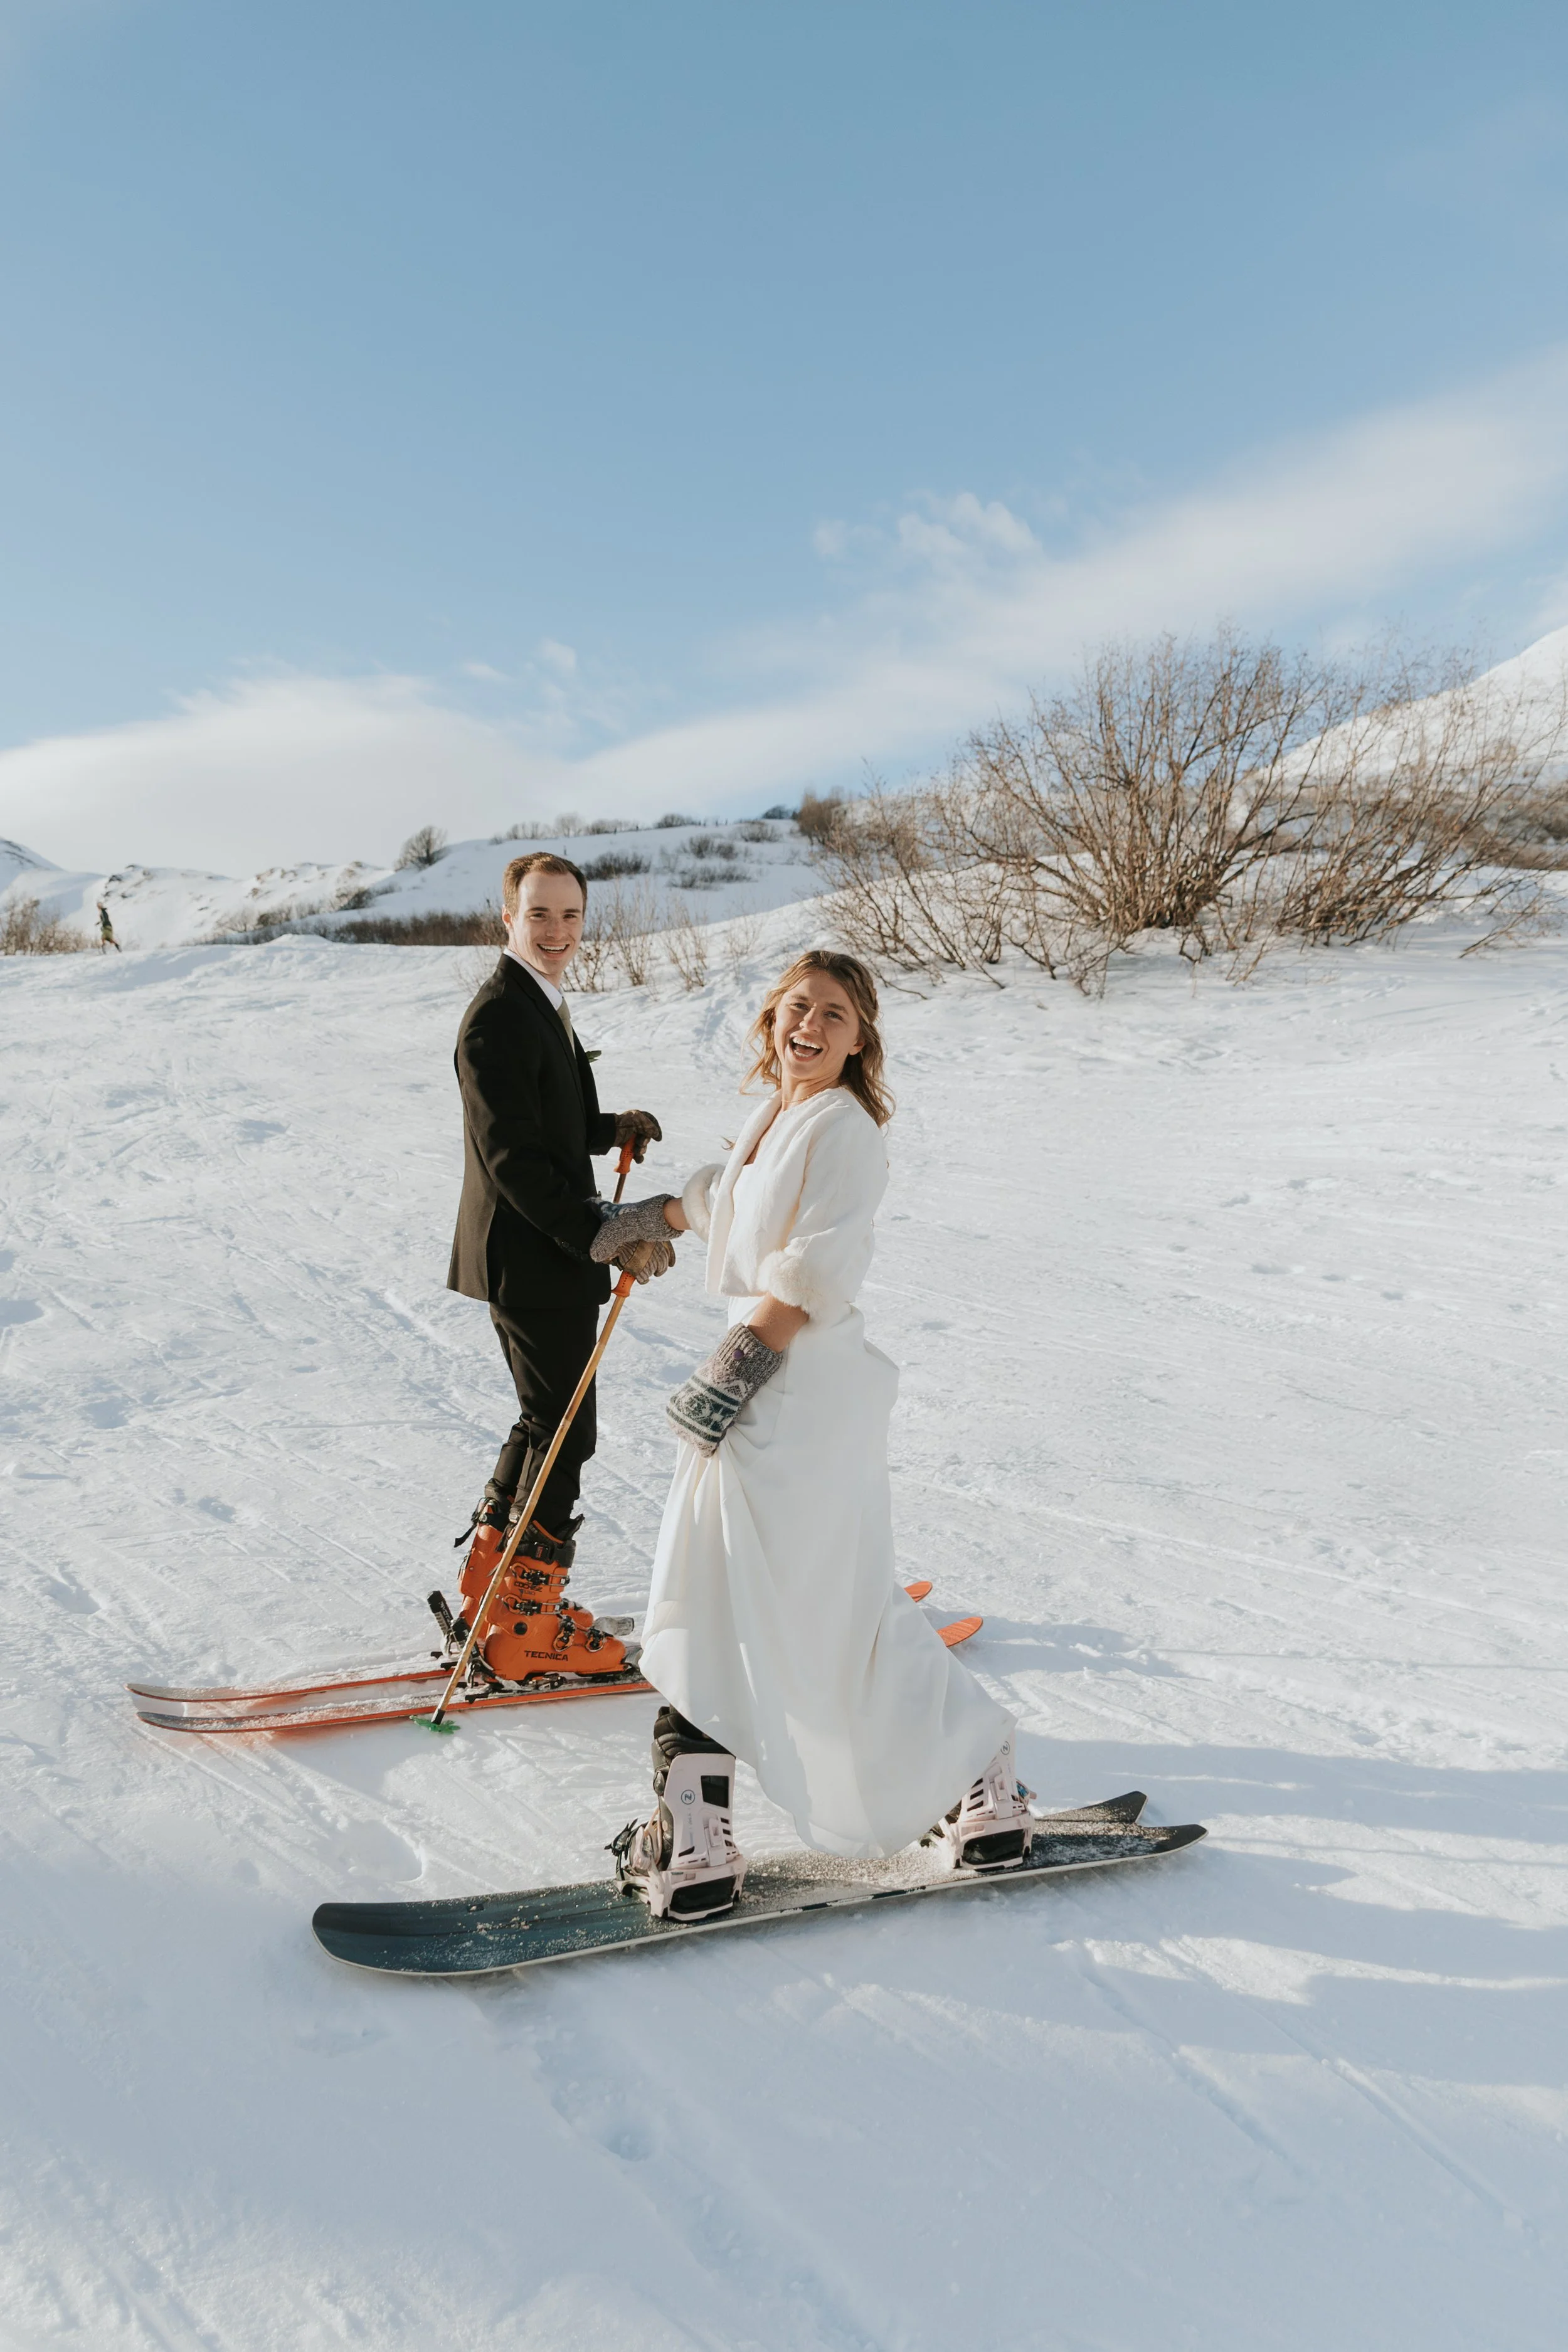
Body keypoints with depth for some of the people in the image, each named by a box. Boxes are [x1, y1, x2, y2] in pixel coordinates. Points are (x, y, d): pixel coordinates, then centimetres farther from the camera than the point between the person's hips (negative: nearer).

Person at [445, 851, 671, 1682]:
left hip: (552, 1257, 10)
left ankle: (489, 1580, 34)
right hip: (531, 1261, -10)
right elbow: (513, 1158, -23)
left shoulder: (542, 1007, 14)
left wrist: (609, 1128, 5)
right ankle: (526, 1629, 13)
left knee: (547, 1424, 19)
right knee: (563, 1436, -1)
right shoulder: (498, 1019, -18)